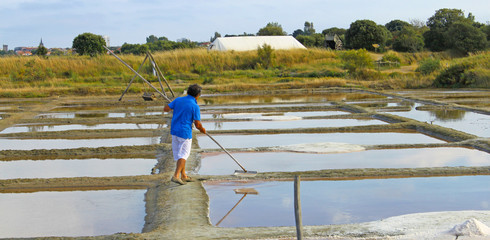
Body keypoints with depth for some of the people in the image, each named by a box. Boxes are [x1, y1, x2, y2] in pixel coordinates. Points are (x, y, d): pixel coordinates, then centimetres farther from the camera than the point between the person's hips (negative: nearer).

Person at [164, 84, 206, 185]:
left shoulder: (178, 100, 1)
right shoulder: (195, 106, -13)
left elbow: (166, 109, 5)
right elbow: (197, 124, -13)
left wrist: (173, 107, 26)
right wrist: (202, 129, 9)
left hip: (174, 130, 6)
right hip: (185, 132, -6)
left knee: (178, 153, 15)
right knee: (183, 155, 1)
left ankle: (183, 175, 25)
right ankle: (176, 176, -10)